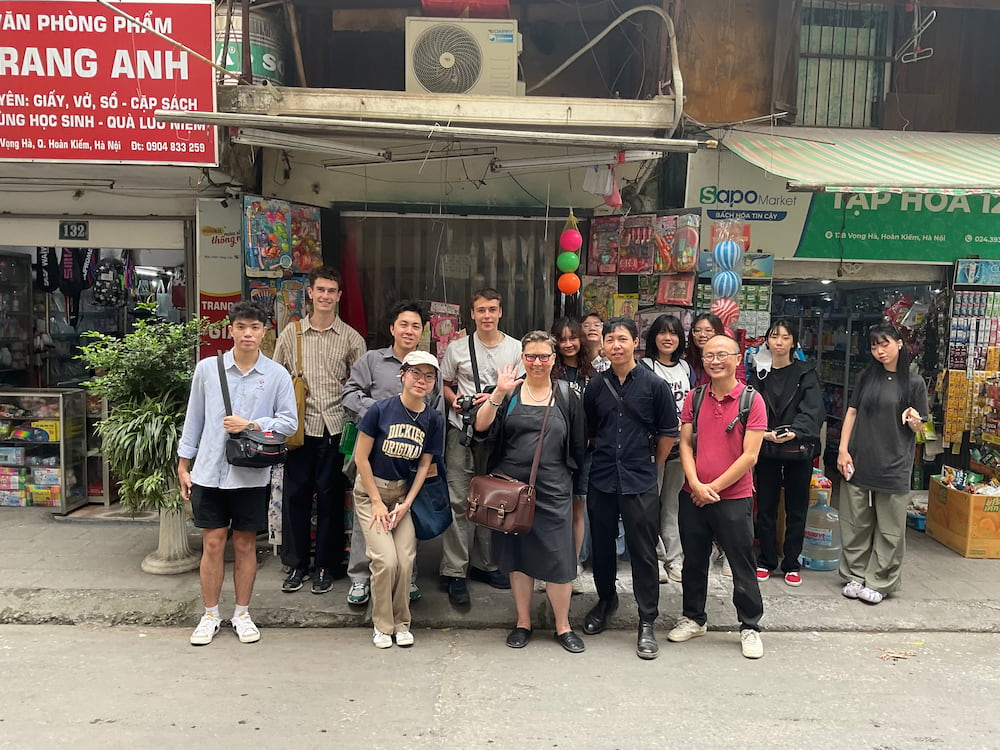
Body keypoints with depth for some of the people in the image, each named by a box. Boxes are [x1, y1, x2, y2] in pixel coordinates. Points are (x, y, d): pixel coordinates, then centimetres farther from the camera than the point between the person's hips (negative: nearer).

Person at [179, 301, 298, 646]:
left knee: (245, 544, 10)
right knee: (212, 544, 5)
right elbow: (194, 418, 8)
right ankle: (210, 616, 22)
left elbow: (289, 422, -1)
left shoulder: (277, 375, -2)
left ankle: (242, 614, 25)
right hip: (209, 471, 0)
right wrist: (183, 463, 9)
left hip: (251, 474, 0)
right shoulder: (207, 368, 1)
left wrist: (252, 425, -14)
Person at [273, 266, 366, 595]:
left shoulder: (351, 338, 3)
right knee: (295, 494, 6)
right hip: (300, 426, 1)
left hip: (334, 428, -1)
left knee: (330, 496, 5)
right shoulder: (291, 333, 6)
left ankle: (327, 565, 19)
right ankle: (296, 564, 21)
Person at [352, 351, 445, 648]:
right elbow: (361, 457, -10)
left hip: (402, 493, 3)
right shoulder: (380, 410, -15)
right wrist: (377, 502, -9)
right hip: (370, 491, -3)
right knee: (386, 559, -13)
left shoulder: (433, 420, -4)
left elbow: (424, 465, 2)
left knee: (406, 560, -6)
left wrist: (406, 503, -5)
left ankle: (401, 623, 17)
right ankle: (382, 626, 9)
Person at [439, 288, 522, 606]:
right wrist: (454, 399, -6)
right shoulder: (457, 348, 5)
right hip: (463, 431, -1)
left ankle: (484, 563, 26)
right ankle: (455, 573, 1)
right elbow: (443, 383, 14)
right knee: (458, 500, -6)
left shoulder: (516, 348, 3)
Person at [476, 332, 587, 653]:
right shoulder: (509, 391, 3)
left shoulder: (567, 396, 4)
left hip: (552, 489, -1)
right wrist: (498, 394, -21)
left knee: (558, 558, 1)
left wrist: (571, 481, 5)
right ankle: (523, 622, 27)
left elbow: (577, 446, 8)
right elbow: (481, 425, -9)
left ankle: (563, 626, 19)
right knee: (518, 555, 11)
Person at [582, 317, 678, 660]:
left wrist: (652, 467, 7)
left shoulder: (654, 385, -4)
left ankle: (647, 622, 14)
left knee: (643, 552, 1)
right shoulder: (596, 385, 5)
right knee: (601, 546, 14)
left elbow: (668, 432, 2)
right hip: (601, 479, 3)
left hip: (640, 483, -3)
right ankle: (606, 600, 37)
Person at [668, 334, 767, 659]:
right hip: (693, 496, 4)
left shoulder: (752, 400, -8)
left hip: (734, 498, -4)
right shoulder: (694, 398, 4)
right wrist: (696, 484, -11)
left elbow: (750, 455, -11)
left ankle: (750, 627, 24)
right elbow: (685, 444, 3)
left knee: (742, 566, 6)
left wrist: (715, 487, -12)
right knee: (694, 561, 16)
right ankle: (694, 618, 34)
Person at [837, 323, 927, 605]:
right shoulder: (867, 376, 8)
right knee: (855, 522, 8)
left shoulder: (913, 382, 1)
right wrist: (843, 450, -1)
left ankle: (880, 582, 16)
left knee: (889, 528, 3)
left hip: (894, 464, -2)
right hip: (859, 462, 2)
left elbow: (918, 428, 5)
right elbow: (852, 413, 8)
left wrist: (913, 420, -19)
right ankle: (855, 576, 21)